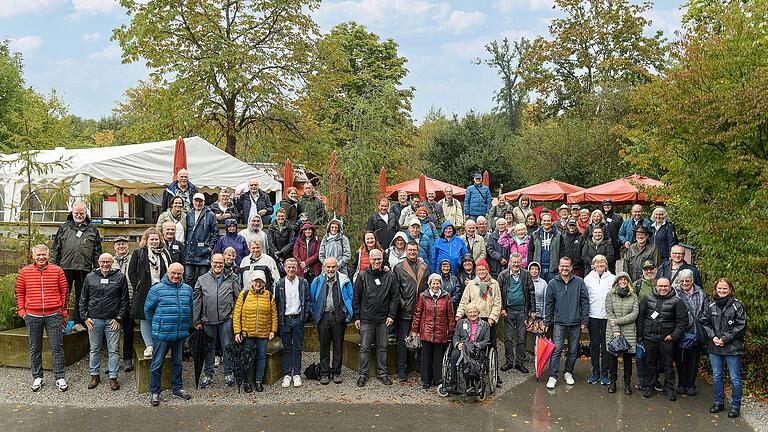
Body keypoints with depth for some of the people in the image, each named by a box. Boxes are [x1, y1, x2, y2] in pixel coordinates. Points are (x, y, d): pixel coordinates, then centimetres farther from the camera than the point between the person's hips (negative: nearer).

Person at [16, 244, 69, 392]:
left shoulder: (57, 271, 1)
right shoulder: (25, 272, 4)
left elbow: (64, 292, 6)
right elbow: (19, 292, 10)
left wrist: (64, 312, 5)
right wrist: (21, 311, 3)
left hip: (54, 315, -1)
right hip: (32, 316, 2)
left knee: (57, 347, 1)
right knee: (35, 348, 10)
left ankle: (60, 377, 8)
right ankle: (37, 377, 21)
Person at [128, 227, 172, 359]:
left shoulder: (165, 254, 12)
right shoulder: (138, 253, 4)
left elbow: (169, 271, 15)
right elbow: (131, 272, 3)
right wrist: (138, 286, -6)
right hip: (144, 292, -1)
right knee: (145, 319, 1)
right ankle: (149, 346, 7)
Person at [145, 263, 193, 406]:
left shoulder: (188, 289, 5)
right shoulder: (157, 289, -7)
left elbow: (190, 309, 19)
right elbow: (148, 309, 2)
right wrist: (156, 325, 6)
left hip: (181, 334, 4)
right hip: (162, 334, -4)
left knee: (177, 362, 16)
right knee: (157, 364, 3)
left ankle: (177, 388, 28)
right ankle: (154, 392, 14)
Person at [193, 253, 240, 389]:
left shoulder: (232, 278, 3)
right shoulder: (202, 280, 6)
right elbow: (196, 301, 6)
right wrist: (197, 321, 2)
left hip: (226, 318, -1)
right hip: (208, 320, 1)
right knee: (209, 347, 11)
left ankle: (228, 373, 17)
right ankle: (208, 374, 21)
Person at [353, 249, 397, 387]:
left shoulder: (390, 276, 4)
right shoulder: (362, 275, -1)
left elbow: (394, 297, 6)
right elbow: (356, 297, 1)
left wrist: (391, 315, -1)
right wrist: (356, 317, -2)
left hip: (383, 319, 2)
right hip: (366, 318, -2)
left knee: (382, 347, 9)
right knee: (365, 348, 2)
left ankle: (382, 373, 19)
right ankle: (363, 374, 12)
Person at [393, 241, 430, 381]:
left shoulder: (424, 268, 12)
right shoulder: (399, 268, 1)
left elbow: (428, 287, 15)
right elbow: (395, 289, -2)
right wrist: (402, 304, -10)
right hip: (405, 311, -3)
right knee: (402, 340, 0)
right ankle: (402, 370, 8)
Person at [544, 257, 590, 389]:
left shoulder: (579, 282, 1)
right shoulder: (552, 283, 2)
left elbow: (585, 302, 3)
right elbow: (549, 304, 7)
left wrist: (584, 321, -2)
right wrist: (547, 322, 5)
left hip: (575, 323, 1)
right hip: (559, 323, -1)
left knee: (573, 351, 10)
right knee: (556, 350, -6)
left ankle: (568, 373, 26)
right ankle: (553, 376, -2)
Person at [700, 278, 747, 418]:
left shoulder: (737, 306, -6)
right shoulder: (710, 305, 6)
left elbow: (741, 326, -9)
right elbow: (703, 322, 8)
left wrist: (725, 339, -13)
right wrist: (712, 337, -7)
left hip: (732, 347, -4)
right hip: (714, 347, 4)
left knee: (735, 377, 3)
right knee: (716, 376, 13)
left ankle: (735, 405, 15)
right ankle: (719, 402, 26)